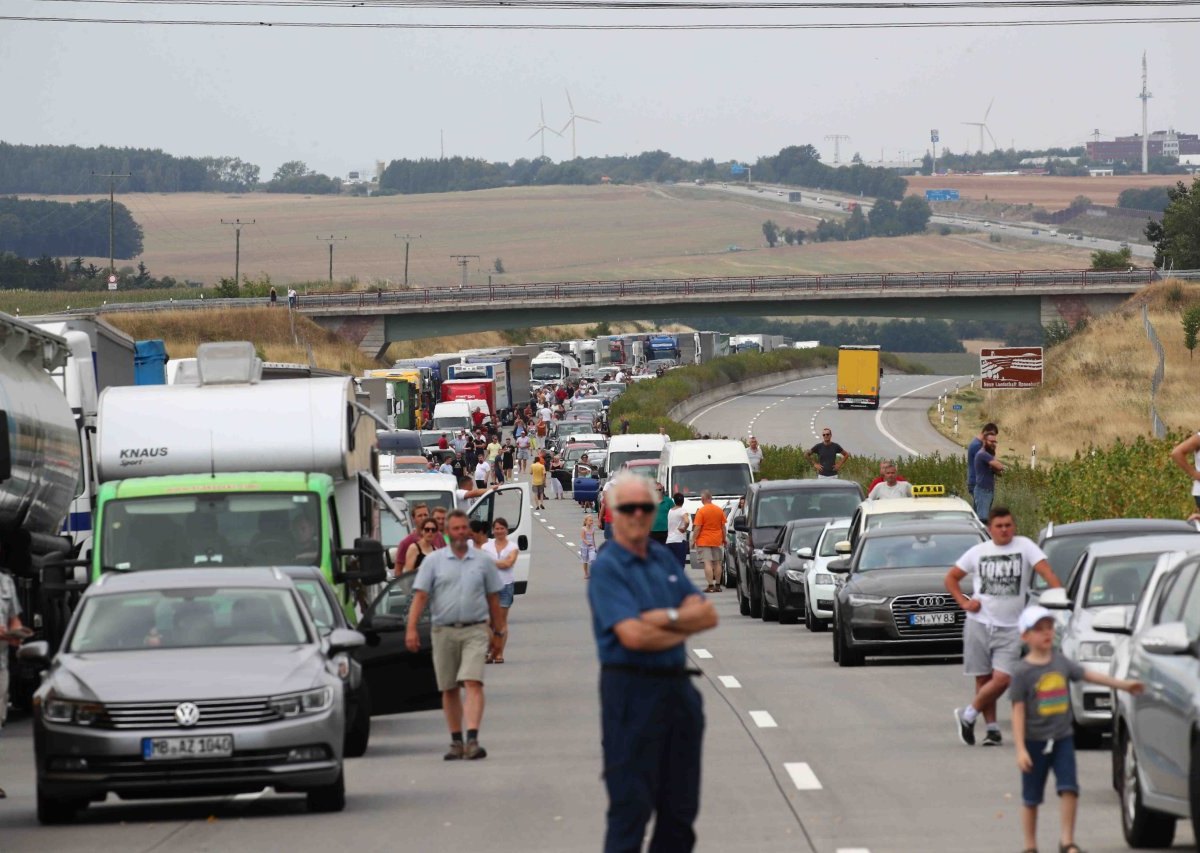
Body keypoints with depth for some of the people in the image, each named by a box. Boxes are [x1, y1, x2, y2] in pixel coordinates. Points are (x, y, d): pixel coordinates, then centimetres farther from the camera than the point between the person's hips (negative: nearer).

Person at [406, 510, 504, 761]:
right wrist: (411, 629, -11)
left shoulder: (483, 561, 8)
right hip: (444, 630, 1)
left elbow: (493, 599, 14)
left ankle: (472, 740, -24)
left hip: (475, 630, -1)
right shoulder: (433, 561, 6)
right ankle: (456, 742, 17)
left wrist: (497, 632, 14)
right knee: (449, 689, 7)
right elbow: (420, 596, 0)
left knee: (473, 683, -16)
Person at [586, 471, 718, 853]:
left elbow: (708, 614, 7)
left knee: (681, 805, 10)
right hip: (632, 691, -7)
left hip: (678, 688, 7)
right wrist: (684, 629, -5)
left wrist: (668, 618, -12)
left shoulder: (664, 559, 13)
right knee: (632, 805, -6)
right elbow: (632, 635, -21)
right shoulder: (607, 568, -9)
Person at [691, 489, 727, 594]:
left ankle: (710, 585, -13)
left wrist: (693, 540, -5)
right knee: (717, 563, 12)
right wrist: (724, 539, 19)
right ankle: (717, 585, 16)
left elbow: (697, 528, -13)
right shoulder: (719, 510, 4)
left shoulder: (701, 511, -11)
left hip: (704, 541, -5)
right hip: (717, 541, 5)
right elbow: (723, 526, 9)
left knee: (708, 563, -7)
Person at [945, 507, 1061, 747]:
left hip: (1010, 629, -2)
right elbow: (951, 577, 18)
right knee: (983, 679, 3)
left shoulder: (1024, 546, 1)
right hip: (979, 624, 2)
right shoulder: (978, 552, 8)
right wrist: (964, 602, 3)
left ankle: (968, 715, 5)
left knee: (1002, 679, -13)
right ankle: (992, 728, 14)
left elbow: (1045, 570, -11)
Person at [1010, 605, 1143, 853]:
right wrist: (1021, 749, -15)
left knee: (1069, 788, -8)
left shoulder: (1061, 662, 3)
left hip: (1062, 738, 4)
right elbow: (1018, 711, -11)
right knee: (1031, 797, 6)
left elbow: (1089, 675, 11)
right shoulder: (1022, 672, -10)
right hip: (1035, 741, -4)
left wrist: (1124, 684, 10)